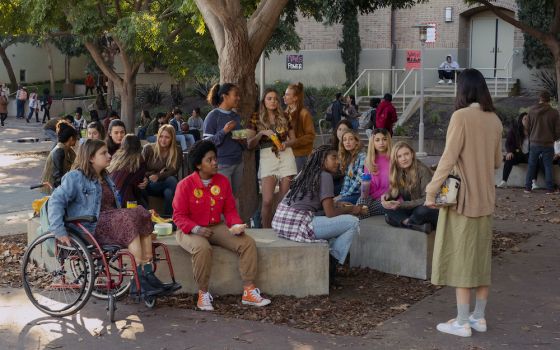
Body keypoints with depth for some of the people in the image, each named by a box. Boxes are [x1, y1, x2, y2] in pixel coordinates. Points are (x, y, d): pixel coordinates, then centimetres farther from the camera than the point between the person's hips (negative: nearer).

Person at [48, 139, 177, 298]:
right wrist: (59, 231, -24)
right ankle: (140, 281, -32)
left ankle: (148, 275, -26)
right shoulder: (76, 177, -3)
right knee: (129, 219, -31)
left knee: (142, 213, -19)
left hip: (111, 220, 8)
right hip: (91, 228, -8)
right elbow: (56, 200, -15)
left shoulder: (104, 177, 23)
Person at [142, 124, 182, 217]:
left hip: (165, 183, 0)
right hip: (148, 183, 0)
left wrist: (158, 176, -27)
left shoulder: (177, 151, 1)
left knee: (169, 192, -36)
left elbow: (173, 171, -9)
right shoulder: (148, 148, 3)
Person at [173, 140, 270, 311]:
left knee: (247, 242, -14)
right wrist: (197, 229, -25)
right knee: (203, 248, -39)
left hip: (216, 227, 5)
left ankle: (249, 291, -9)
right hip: (191, 230, -5)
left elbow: (230, 210, 7)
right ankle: (203, 294, -21)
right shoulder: (185, 185, -11)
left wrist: (236, 225, -14)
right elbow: (179, 215, -10)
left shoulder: (223, 181, 3)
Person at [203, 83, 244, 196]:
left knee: (235, 198, 9)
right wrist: (224, 132, -21)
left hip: (238, 163, 7)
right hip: (222, 165, -6)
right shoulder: (213, 116, -7)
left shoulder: (236, 117, 12)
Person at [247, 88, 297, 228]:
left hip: (286, 157, 2)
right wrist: (261, 133, -15)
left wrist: (286, 144, -4)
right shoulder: (256, 118, 5)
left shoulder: (284, 117, 11)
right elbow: (250, 144, 1)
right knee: (267, 200, -14)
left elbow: (294, 139, 18)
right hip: (267, 158, -2)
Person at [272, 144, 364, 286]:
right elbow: (330, 213, -9)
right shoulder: (324, 176, -6)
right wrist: (351, 209, 8)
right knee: (353, 222, -3)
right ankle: (329, 267, 4)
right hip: (297, 225, -9)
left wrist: (339, 205, 21)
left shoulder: (305, 173, 19)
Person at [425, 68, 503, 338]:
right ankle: (479, 317, 22)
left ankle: (462, 323, 4)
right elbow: (497, 162, 14)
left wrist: (431, 192, -13)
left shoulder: (461, 116, -14)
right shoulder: (494, 120, 5)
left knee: (460, 258, 0)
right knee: (480, 257, 13)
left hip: (462, 198, -6)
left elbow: (448, 158, -18)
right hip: (485, 198, 6)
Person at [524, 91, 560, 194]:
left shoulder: (531, 110, -3)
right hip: (548, 144, -1)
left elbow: (528, 128, 6)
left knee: (531, 165, 11)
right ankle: (549, 188, 6)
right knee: (548, 166, 7)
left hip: (534, 143, 1)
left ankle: (527, 187, 11)